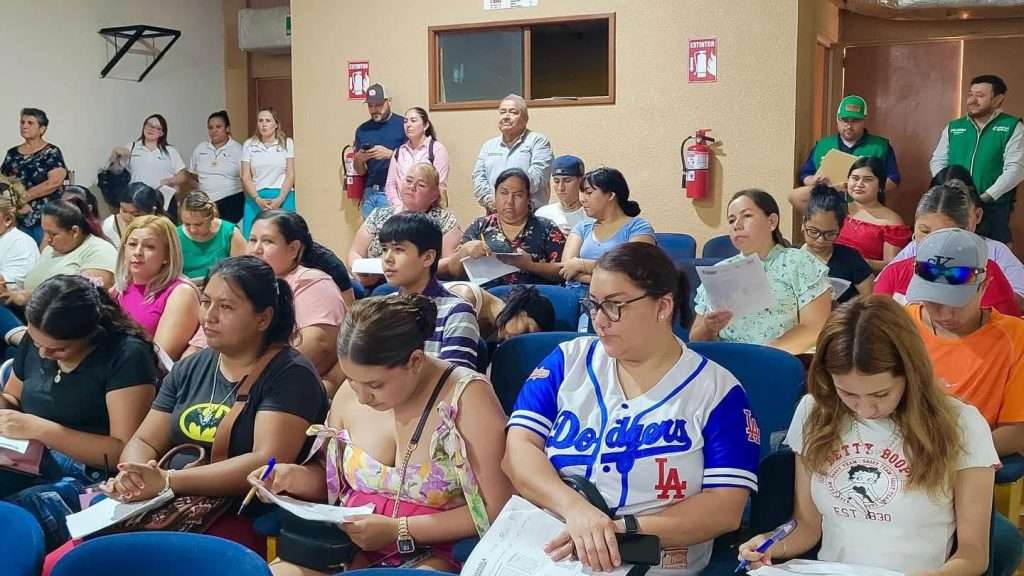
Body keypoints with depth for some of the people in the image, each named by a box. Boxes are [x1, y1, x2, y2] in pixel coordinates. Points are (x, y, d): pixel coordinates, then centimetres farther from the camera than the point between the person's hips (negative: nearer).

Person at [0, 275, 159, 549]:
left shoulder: (126, 355, -12)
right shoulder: (36, 340, 8)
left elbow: (126, 453, -16)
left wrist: (40, 429, -22)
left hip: (89, 477, -6)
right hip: (27, 463, 6)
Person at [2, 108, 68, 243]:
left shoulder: (52, 153, -2)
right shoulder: (12, 153, 14)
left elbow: (55, 181, -15)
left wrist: (25, 196, -15)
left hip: (45, 217, -4)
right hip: (18, 217, 5)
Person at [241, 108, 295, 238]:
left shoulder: (287, 143, 5)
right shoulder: (249, 145, 9)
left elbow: (290, 175, 1)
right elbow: (246, 177, 5)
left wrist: (279, 200, -12)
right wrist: (258, 199, -11)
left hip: (282, 198, -1)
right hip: (256, 199, 1)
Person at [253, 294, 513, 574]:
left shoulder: (466, 397, -15)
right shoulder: (350, 393, 2)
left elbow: (496, 510, -15)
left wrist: (398, 530, -16)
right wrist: (295, 476, -3)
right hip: (350, 547, 4)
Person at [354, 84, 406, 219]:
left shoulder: (403, 125, -3)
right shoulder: (362, 130, 12)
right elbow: (360, 171, 16)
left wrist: (389, 154, -17)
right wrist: (359, 159, -4)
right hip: (369, 193, 5)